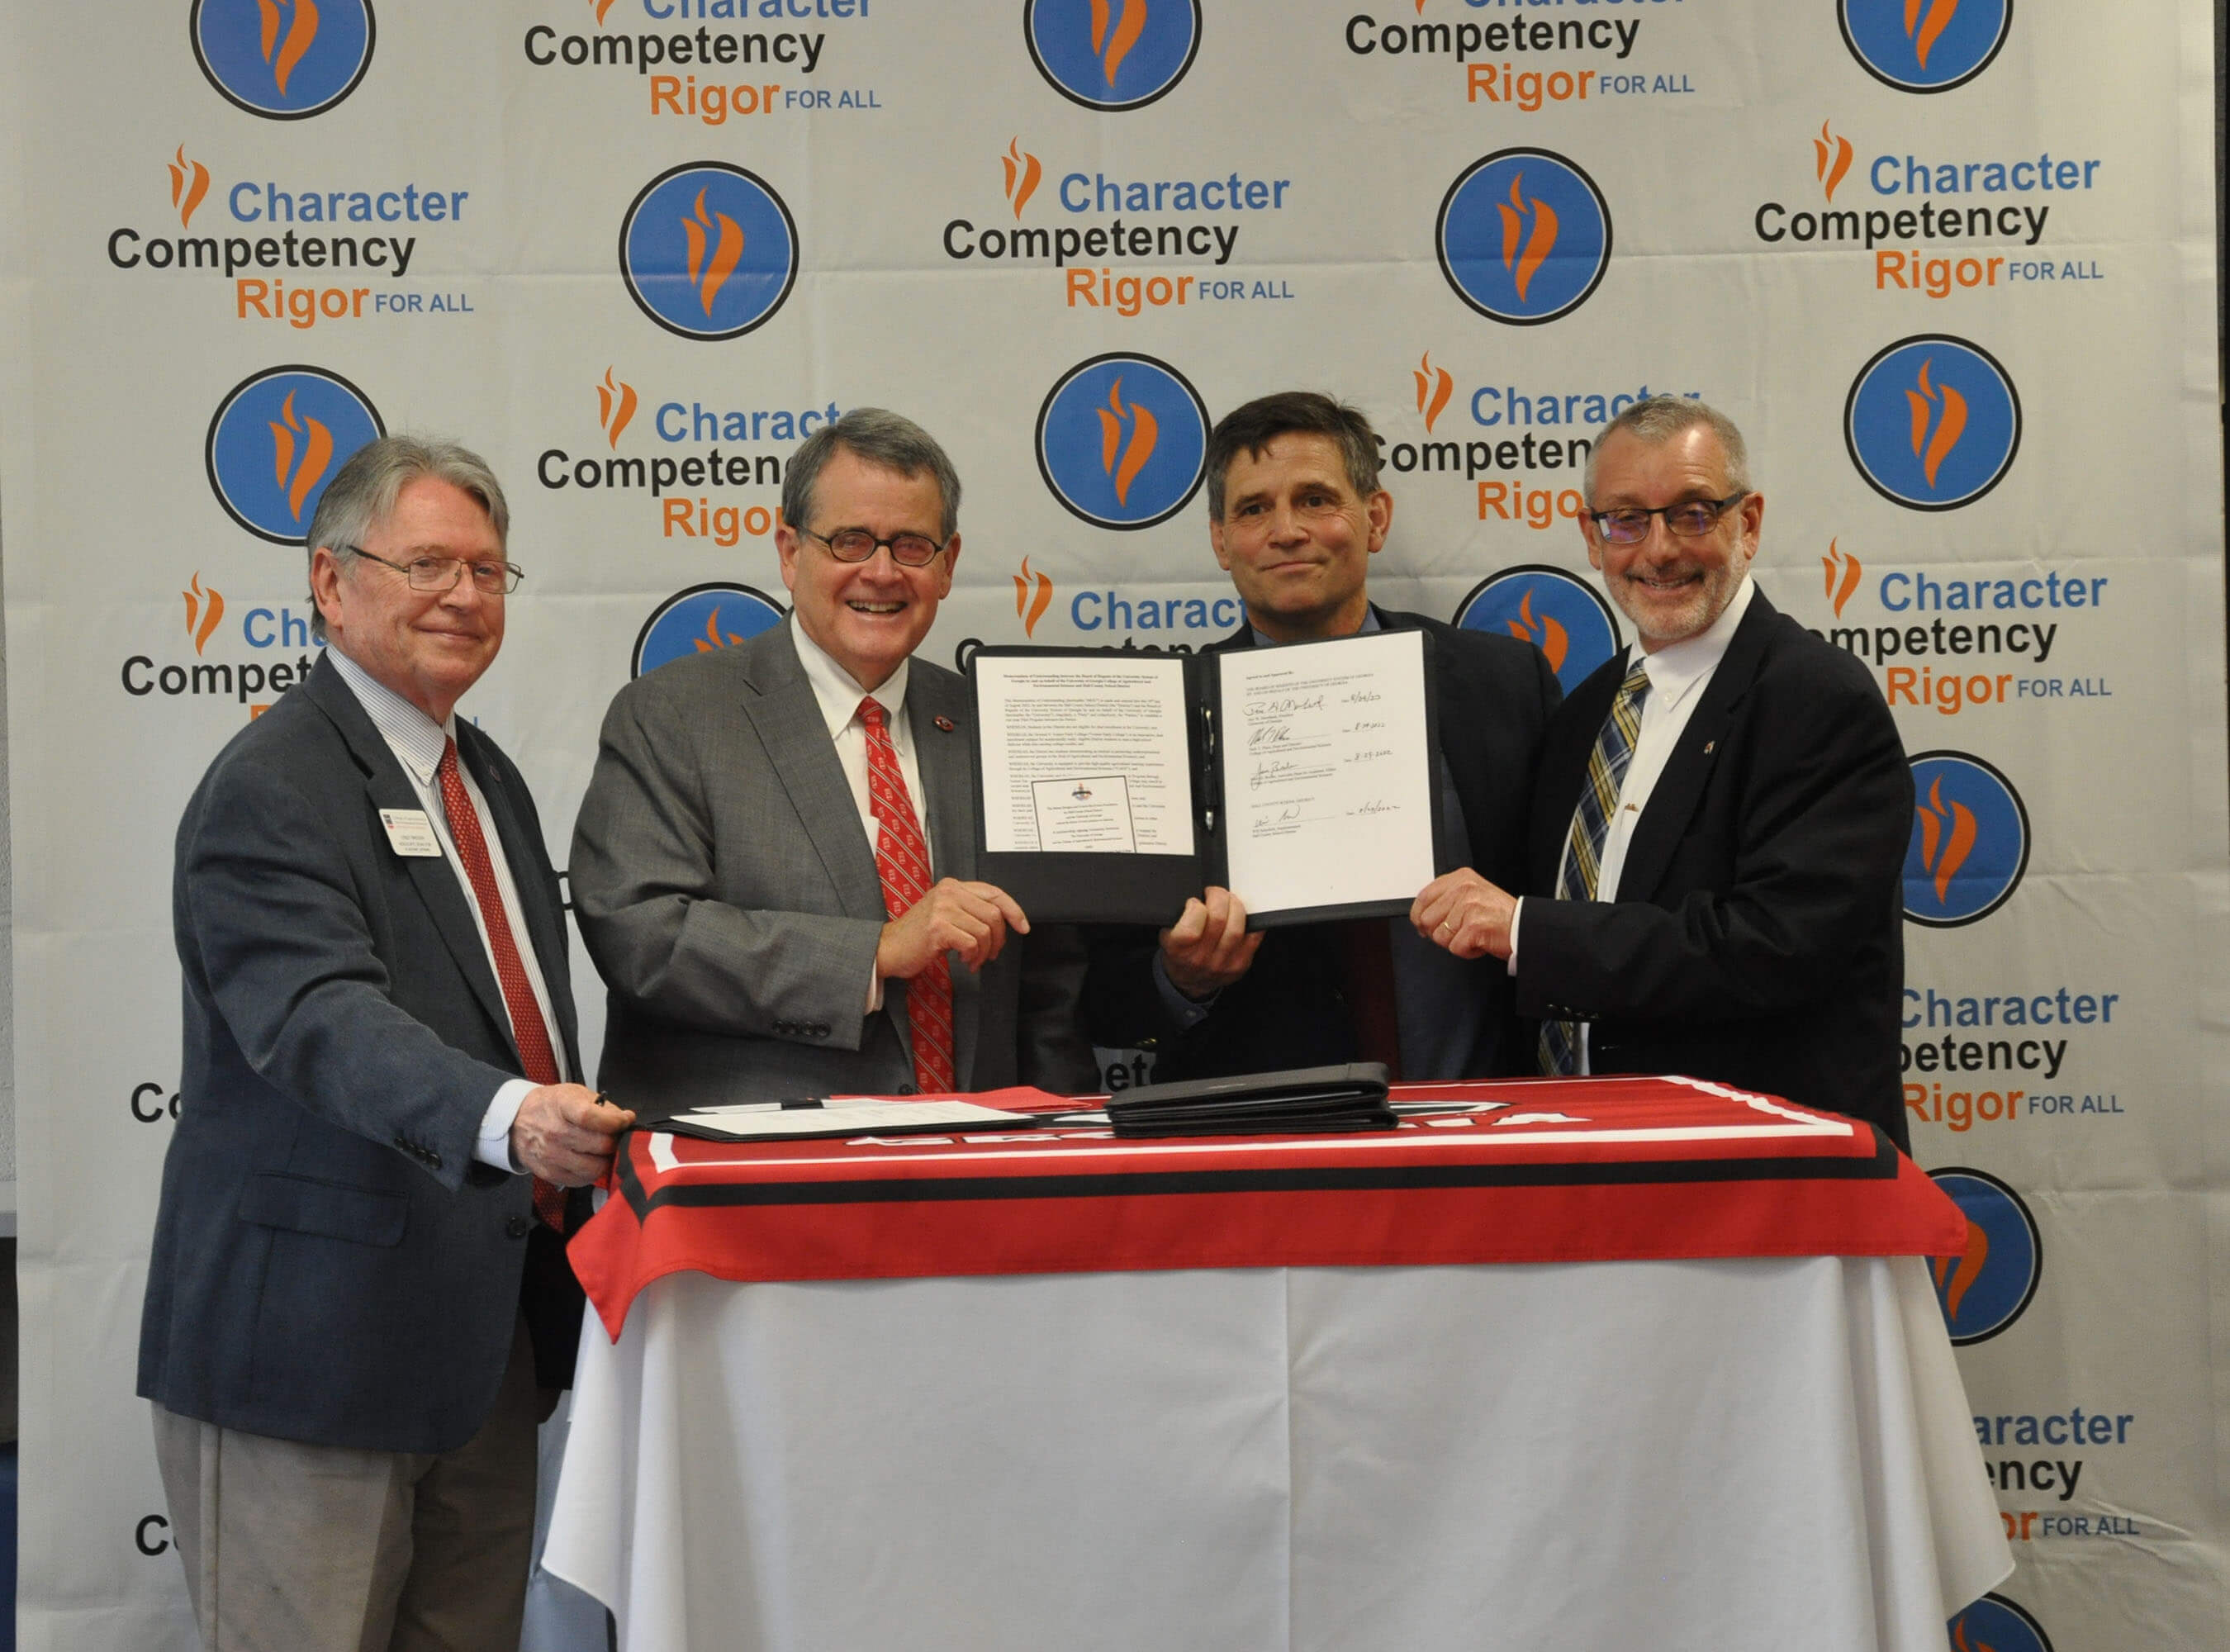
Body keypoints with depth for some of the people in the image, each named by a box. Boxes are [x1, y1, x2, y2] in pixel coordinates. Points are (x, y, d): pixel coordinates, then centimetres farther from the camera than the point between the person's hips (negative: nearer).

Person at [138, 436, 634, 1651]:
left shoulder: (487, 778, 16)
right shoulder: (269, 789, -13)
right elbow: (323, 1023, -30)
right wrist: (506, 1117, -45)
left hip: (489, 1345, 8)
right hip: (313, 1339, -8)